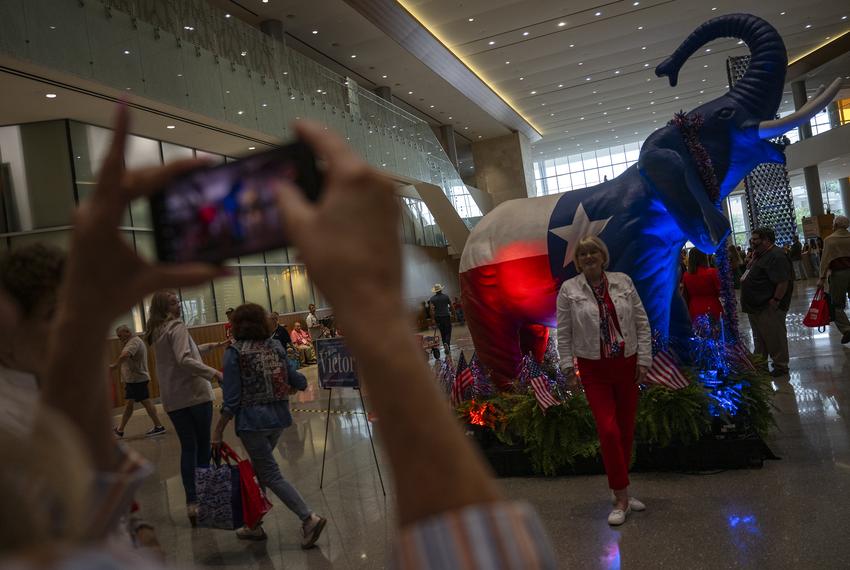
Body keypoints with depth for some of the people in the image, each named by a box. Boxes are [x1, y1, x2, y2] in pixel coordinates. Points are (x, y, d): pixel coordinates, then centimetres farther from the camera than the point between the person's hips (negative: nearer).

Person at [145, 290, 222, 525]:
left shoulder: (156, 333, 15)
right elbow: (184, 359, -23)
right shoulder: (177, 327, -10)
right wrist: (213, 372, -25)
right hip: (194, 393, -7)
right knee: (203, 446, 5)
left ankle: (192, 502, 6)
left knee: (188, 447, 9)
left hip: (172, 399, 7)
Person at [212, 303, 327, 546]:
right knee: (258, 470, 19)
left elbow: (232, 399, -11)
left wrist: (218, 431, -5)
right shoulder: (275, 346, 5)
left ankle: (309, 518, -6)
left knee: (270, 475, 1)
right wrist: (303, 382, 30)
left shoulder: (234, 352, -8)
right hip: (278, 417, 6)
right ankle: (254, 525, 27)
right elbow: (295, 380, 7)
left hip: (252, 421, -6)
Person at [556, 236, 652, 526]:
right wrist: (568, 366, -6)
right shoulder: (569, 289, -4)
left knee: (627, 430, 10)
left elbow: (641, 322, 3)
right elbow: (564, 333, -2)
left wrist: (644, 360, -1)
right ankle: (622, 499, 3)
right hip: (594, 370, -3)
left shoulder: (623, 282, 2)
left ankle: (621, 490, 27)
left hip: (627, 365, 3)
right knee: (608, 430, -10)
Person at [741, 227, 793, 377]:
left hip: (768, 308, -10)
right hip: (756, 306, 10)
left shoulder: (776, 256, -19)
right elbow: (752, 275, 23)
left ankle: (781, 367, 13)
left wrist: (775, 300, -23)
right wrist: (752, 259, 7)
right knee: (759, 337, 20)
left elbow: (783, 281, -25)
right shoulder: (760, 255, 14)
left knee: (774, 337, 1)